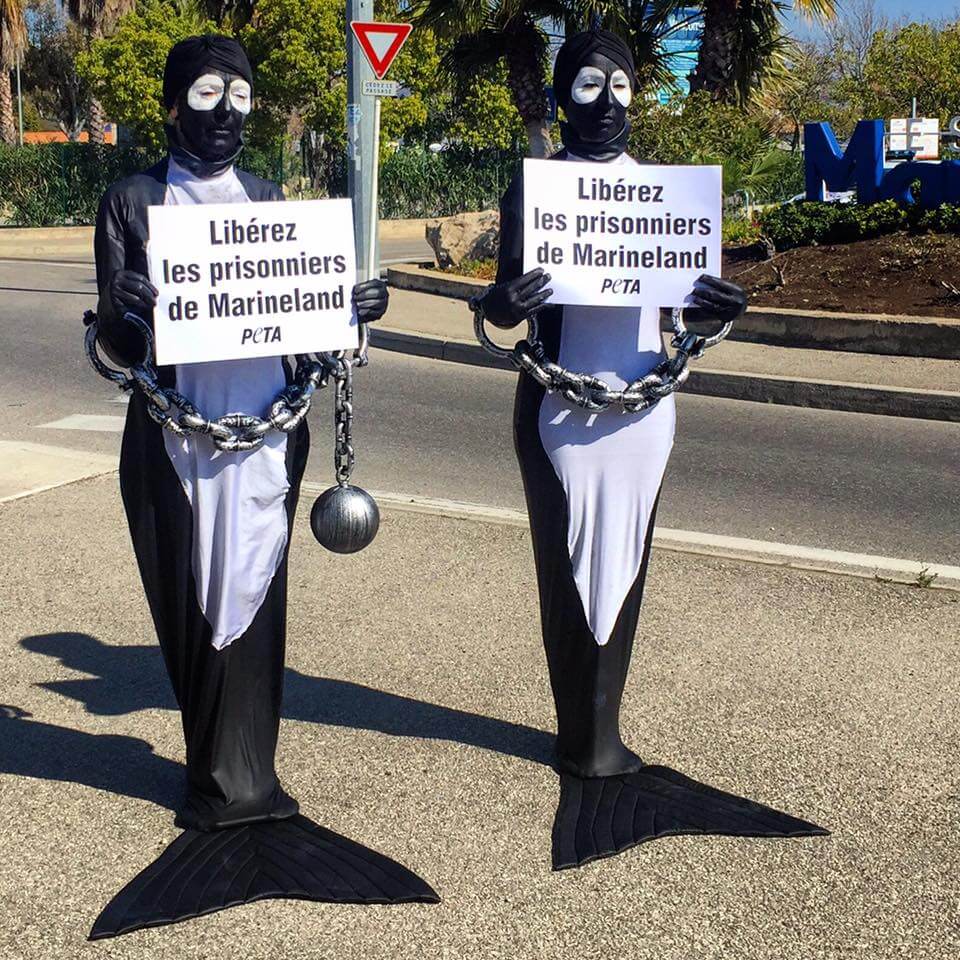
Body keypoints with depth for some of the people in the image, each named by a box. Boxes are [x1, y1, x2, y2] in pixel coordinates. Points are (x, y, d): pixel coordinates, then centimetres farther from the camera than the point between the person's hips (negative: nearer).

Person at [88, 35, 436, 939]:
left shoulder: (267, 197, 11)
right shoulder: (133, 201, 1)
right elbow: (113, 340, -4)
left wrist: (351, 307, -7)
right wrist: (125, 312, -26)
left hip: (266, 429, 2)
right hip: (176, 436, -2)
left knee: (250, 596, 1)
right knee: (190, 604, 4)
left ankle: (232, 785, 11)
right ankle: (233, 784, 19)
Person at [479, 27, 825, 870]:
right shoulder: (533, 186, -3)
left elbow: (683, 297, 9)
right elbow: (503, 301, -5)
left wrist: (719, 308, -13)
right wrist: (506, 303, -29)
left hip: (643, 406, 4)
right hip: (563, 411, -4)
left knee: (625, 566, 9)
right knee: (572, 569, 2)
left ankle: (599, 737, 23)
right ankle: (587, 744, 15)